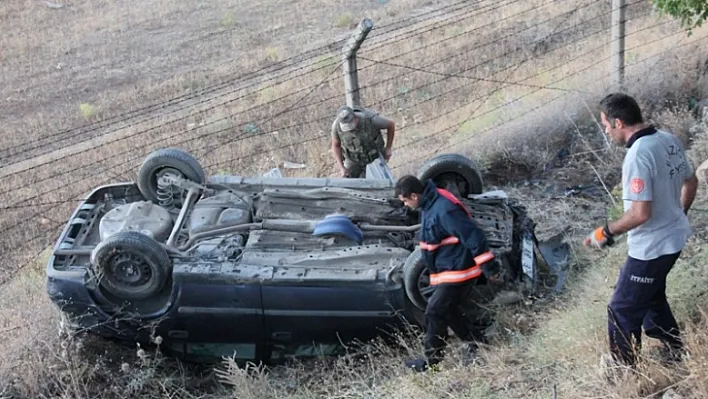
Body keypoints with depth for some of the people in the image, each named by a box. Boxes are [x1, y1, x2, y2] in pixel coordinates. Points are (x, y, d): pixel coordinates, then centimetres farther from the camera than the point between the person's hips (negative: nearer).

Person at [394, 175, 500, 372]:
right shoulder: (430, 204, 5)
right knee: (448, 311, 18)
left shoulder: (444, 210, -28)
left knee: (435, 312, -5)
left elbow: (473, 236, -28)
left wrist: (488, 267, -25)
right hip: (450, 269, 10)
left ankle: (433, 361, 6)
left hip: (457, 271, -10)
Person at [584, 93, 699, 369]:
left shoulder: (638, 155, -28)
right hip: (674, 237, 9)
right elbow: (691, 182, 12)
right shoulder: (668, 139, -1)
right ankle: (673, 347, 43)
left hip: (651, 247, -9)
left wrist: (606, 232, -15)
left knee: (624, 308, 10)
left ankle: (624, 363, 26)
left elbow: (640, 213, -30)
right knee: (651, 295, 29)